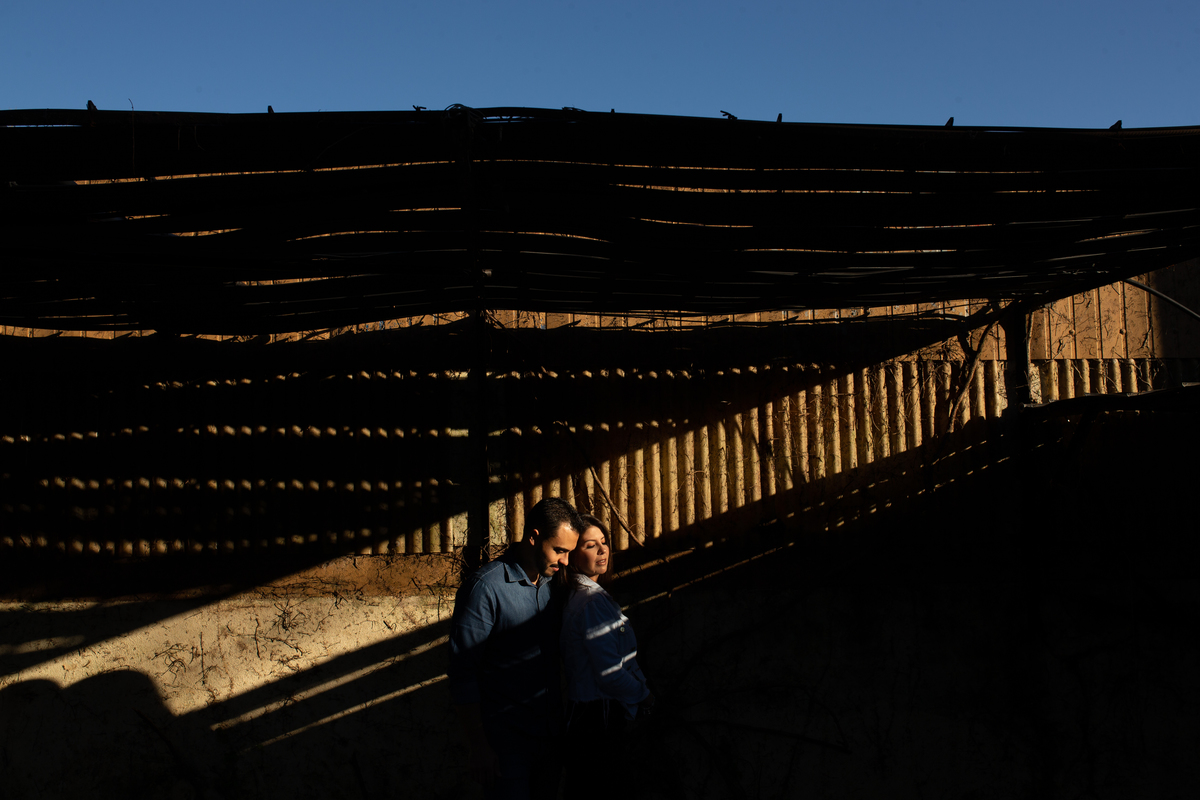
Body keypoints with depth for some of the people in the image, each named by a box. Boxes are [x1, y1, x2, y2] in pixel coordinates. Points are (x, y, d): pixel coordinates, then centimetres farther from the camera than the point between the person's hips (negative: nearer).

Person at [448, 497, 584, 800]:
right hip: (506, 742, -6)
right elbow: (462, 672, -14)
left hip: (551, 737, 7)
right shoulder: (486, 587, -14)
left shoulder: (552, 585, 8)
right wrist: (478, 747, -15)